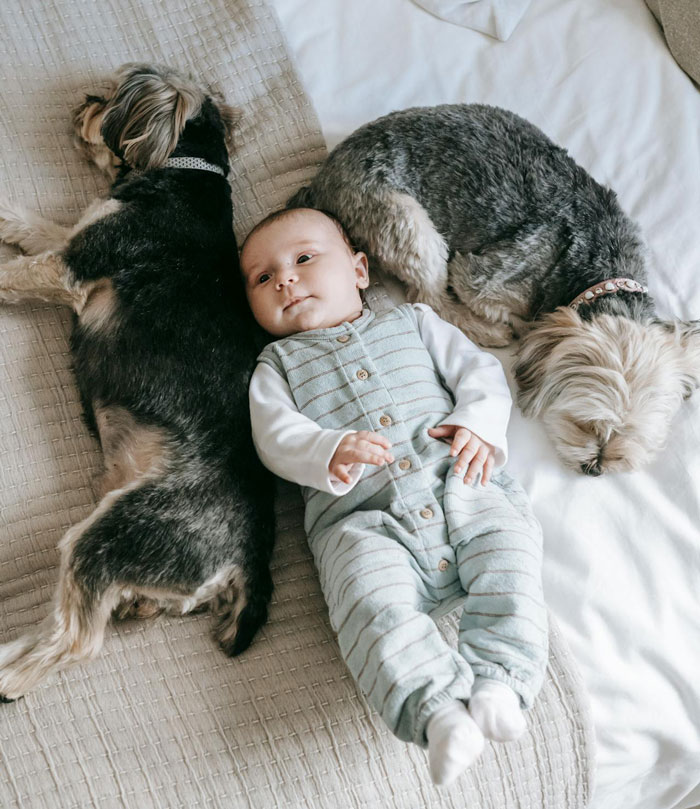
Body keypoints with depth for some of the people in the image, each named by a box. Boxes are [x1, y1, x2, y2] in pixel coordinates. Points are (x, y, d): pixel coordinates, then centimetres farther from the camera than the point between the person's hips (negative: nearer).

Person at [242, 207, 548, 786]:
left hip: (459, 486, 3)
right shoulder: (277, 365, 24)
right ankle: (440, 707, -35)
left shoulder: (412, 321, 28)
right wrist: (331, 452, -17)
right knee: (372, 602, -31)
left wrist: (480, 423, -3)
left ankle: (497, 679, -25)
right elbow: (276, 435, 5)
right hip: (364, 519, -2)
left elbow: (478, 369, 19)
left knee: (510, 556, -25)